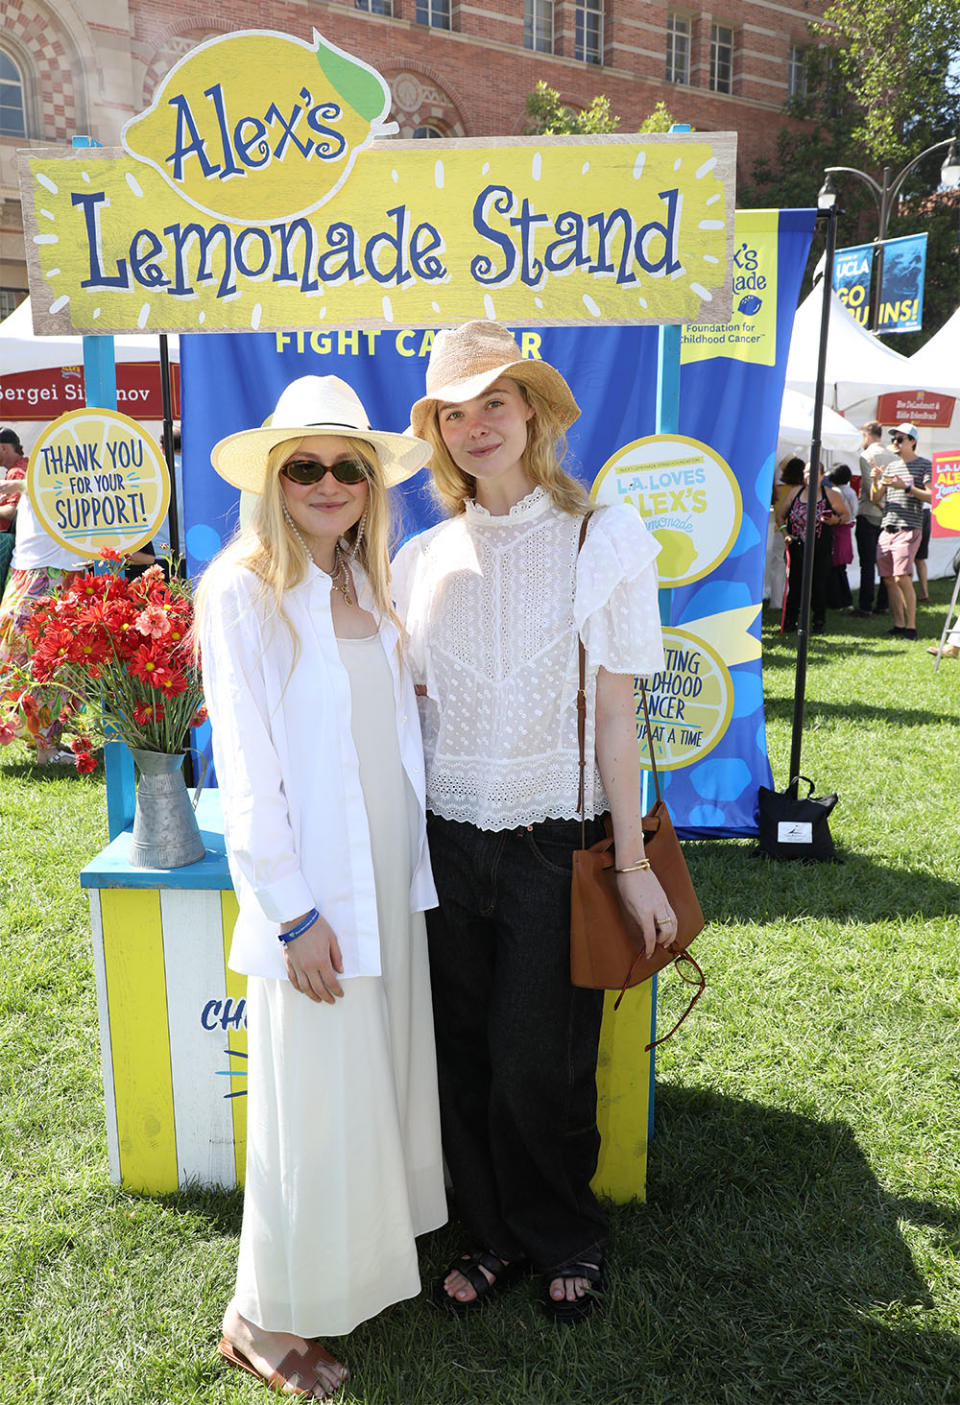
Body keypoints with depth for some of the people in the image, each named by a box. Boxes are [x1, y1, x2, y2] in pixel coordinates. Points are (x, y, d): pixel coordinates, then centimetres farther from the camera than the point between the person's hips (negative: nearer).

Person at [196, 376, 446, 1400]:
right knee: (315, 1104, 5)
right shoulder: (242, 590, -12)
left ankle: (366, 1255, 40)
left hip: (389, 871, 7)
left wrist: (411, 866, 10)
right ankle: (265, 1319, 27)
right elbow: (245, 768, -16)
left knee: (385, 1076, 18)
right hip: (311, 889, -7)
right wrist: (294, 911, -17)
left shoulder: (370, 587, 9)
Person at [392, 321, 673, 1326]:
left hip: (554, 845, -3)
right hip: (449, 844, 4)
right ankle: (496, 1232, 39)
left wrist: (632, 864, -7)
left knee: (537, 1067, 7)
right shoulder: (423, 557, 6)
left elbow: (614, 713, -6)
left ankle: (566, 1239, 36)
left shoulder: (600, 538, -5)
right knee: (462, 1057, 13)